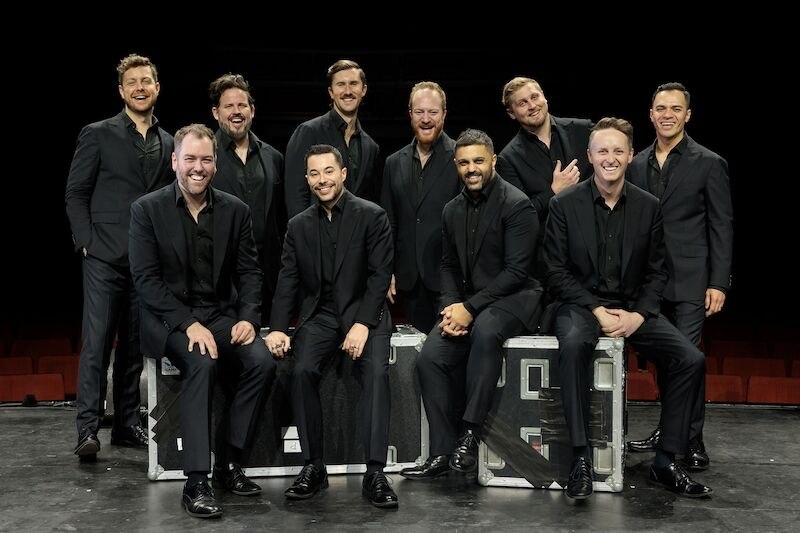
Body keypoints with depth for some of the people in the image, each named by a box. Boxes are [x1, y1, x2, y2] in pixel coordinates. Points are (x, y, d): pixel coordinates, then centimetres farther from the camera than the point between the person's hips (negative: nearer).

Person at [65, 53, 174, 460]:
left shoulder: (167, 143, 13)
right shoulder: (98, 135, 2)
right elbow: (75, 194, 1)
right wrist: (86, 241, -7)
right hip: (105, 257, -4)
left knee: (135, 345, 9)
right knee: (96, 342, -8)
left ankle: (127, 423, 17)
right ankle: (87, 428, -5)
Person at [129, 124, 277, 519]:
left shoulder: (235, 210, 6)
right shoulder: (147, 209, -3)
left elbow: (249, 271, 8)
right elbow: (146, 278, -9)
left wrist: (248, 317, -11)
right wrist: (189, 323, -20)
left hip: (223, 315, 4)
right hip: (170, 318, -3)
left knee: (262, 363, -24)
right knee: (201, 364, -33)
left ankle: (229, 464, -8)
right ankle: (196, 483, -29)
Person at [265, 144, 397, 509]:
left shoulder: (372, 216, -1)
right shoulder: (299, 226, 12)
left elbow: (380, 274, -7)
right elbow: (287, 282, 7)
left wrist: (363, 324, -18)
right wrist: (278, 329, -9)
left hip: (364, 313, -3)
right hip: (319, 315, 3)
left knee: (376, 372, -29)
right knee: (302, 370, -25)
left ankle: (375, 473, -26)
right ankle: (313, 467, -13)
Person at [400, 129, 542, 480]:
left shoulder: (517, 205, -10)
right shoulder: (453, 210, 12)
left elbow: (517, 270, -16)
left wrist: (470, 308, -20)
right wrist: (450, 306, -3)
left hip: (513, 299, -6)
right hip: (466, 304, 6)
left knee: (484, 330, -38)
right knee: (430, 357, -17)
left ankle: (469, 434, -31)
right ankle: (443, 453, -10)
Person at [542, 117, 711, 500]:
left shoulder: (648, 207, 5)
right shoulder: (564, 205, -3)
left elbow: (655, 272, 7)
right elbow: (557, 272, -4)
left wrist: (639, 315, -10)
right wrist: (597, 310, -16)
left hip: (632, 307, 3)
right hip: (580, 304, -3)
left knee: (691, 359, -18)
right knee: (573, 344, -38)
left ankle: (666, 461, -6)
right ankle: (581, 458, -31)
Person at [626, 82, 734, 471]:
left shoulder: (708, 164, -1)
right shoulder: (637, 165, 11)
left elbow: (722, 227, -3)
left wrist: (718, 284, -9)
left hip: (689, 279, -4)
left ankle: (692, 439, 3)